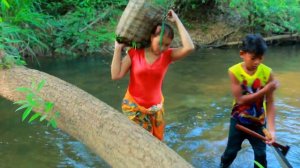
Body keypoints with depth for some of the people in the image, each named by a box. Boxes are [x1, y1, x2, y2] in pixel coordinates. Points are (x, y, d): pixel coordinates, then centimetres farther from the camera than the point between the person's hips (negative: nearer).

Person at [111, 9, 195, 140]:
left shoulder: (167, 55, -8)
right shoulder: (134, 53, -10)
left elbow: (189, 47, -25)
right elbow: (116, 75, -13)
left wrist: (177, 21, -18)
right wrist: (118, 48, -14)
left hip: (155, 108, 2)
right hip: (133, 106, -2)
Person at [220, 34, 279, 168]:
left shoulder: (267, 73, -17)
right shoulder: (234, 71, -20)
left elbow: (270, 103, -16)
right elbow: (240, 99, -24)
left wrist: (271, 129, -24)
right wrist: (265, 90, -31)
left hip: (258, 122, 1)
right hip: (238, 121, 0)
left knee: (261, 155, 12)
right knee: (231, 151, 17)